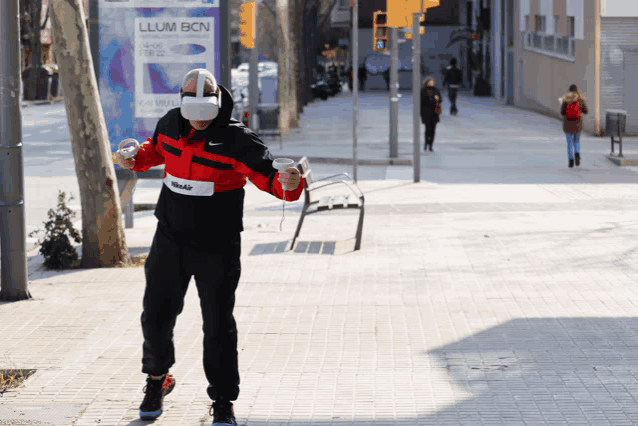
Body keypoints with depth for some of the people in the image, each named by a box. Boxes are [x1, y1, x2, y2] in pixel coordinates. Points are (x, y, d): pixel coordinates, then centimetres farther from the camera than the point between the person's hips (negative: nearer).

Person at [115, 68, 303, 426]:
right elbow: (157, 149, 22)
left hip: (217, 248, -4)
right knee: (156, 315, 13)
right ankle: (157, 380, 39)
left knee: (219, 325, 0)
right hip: (170, 239, 5)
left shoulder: (236, 140, -17)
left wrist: (288, 184, -44)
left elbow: (269, 177, -22)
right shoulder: (171, 125, 0)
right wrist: (136, 159, 3)